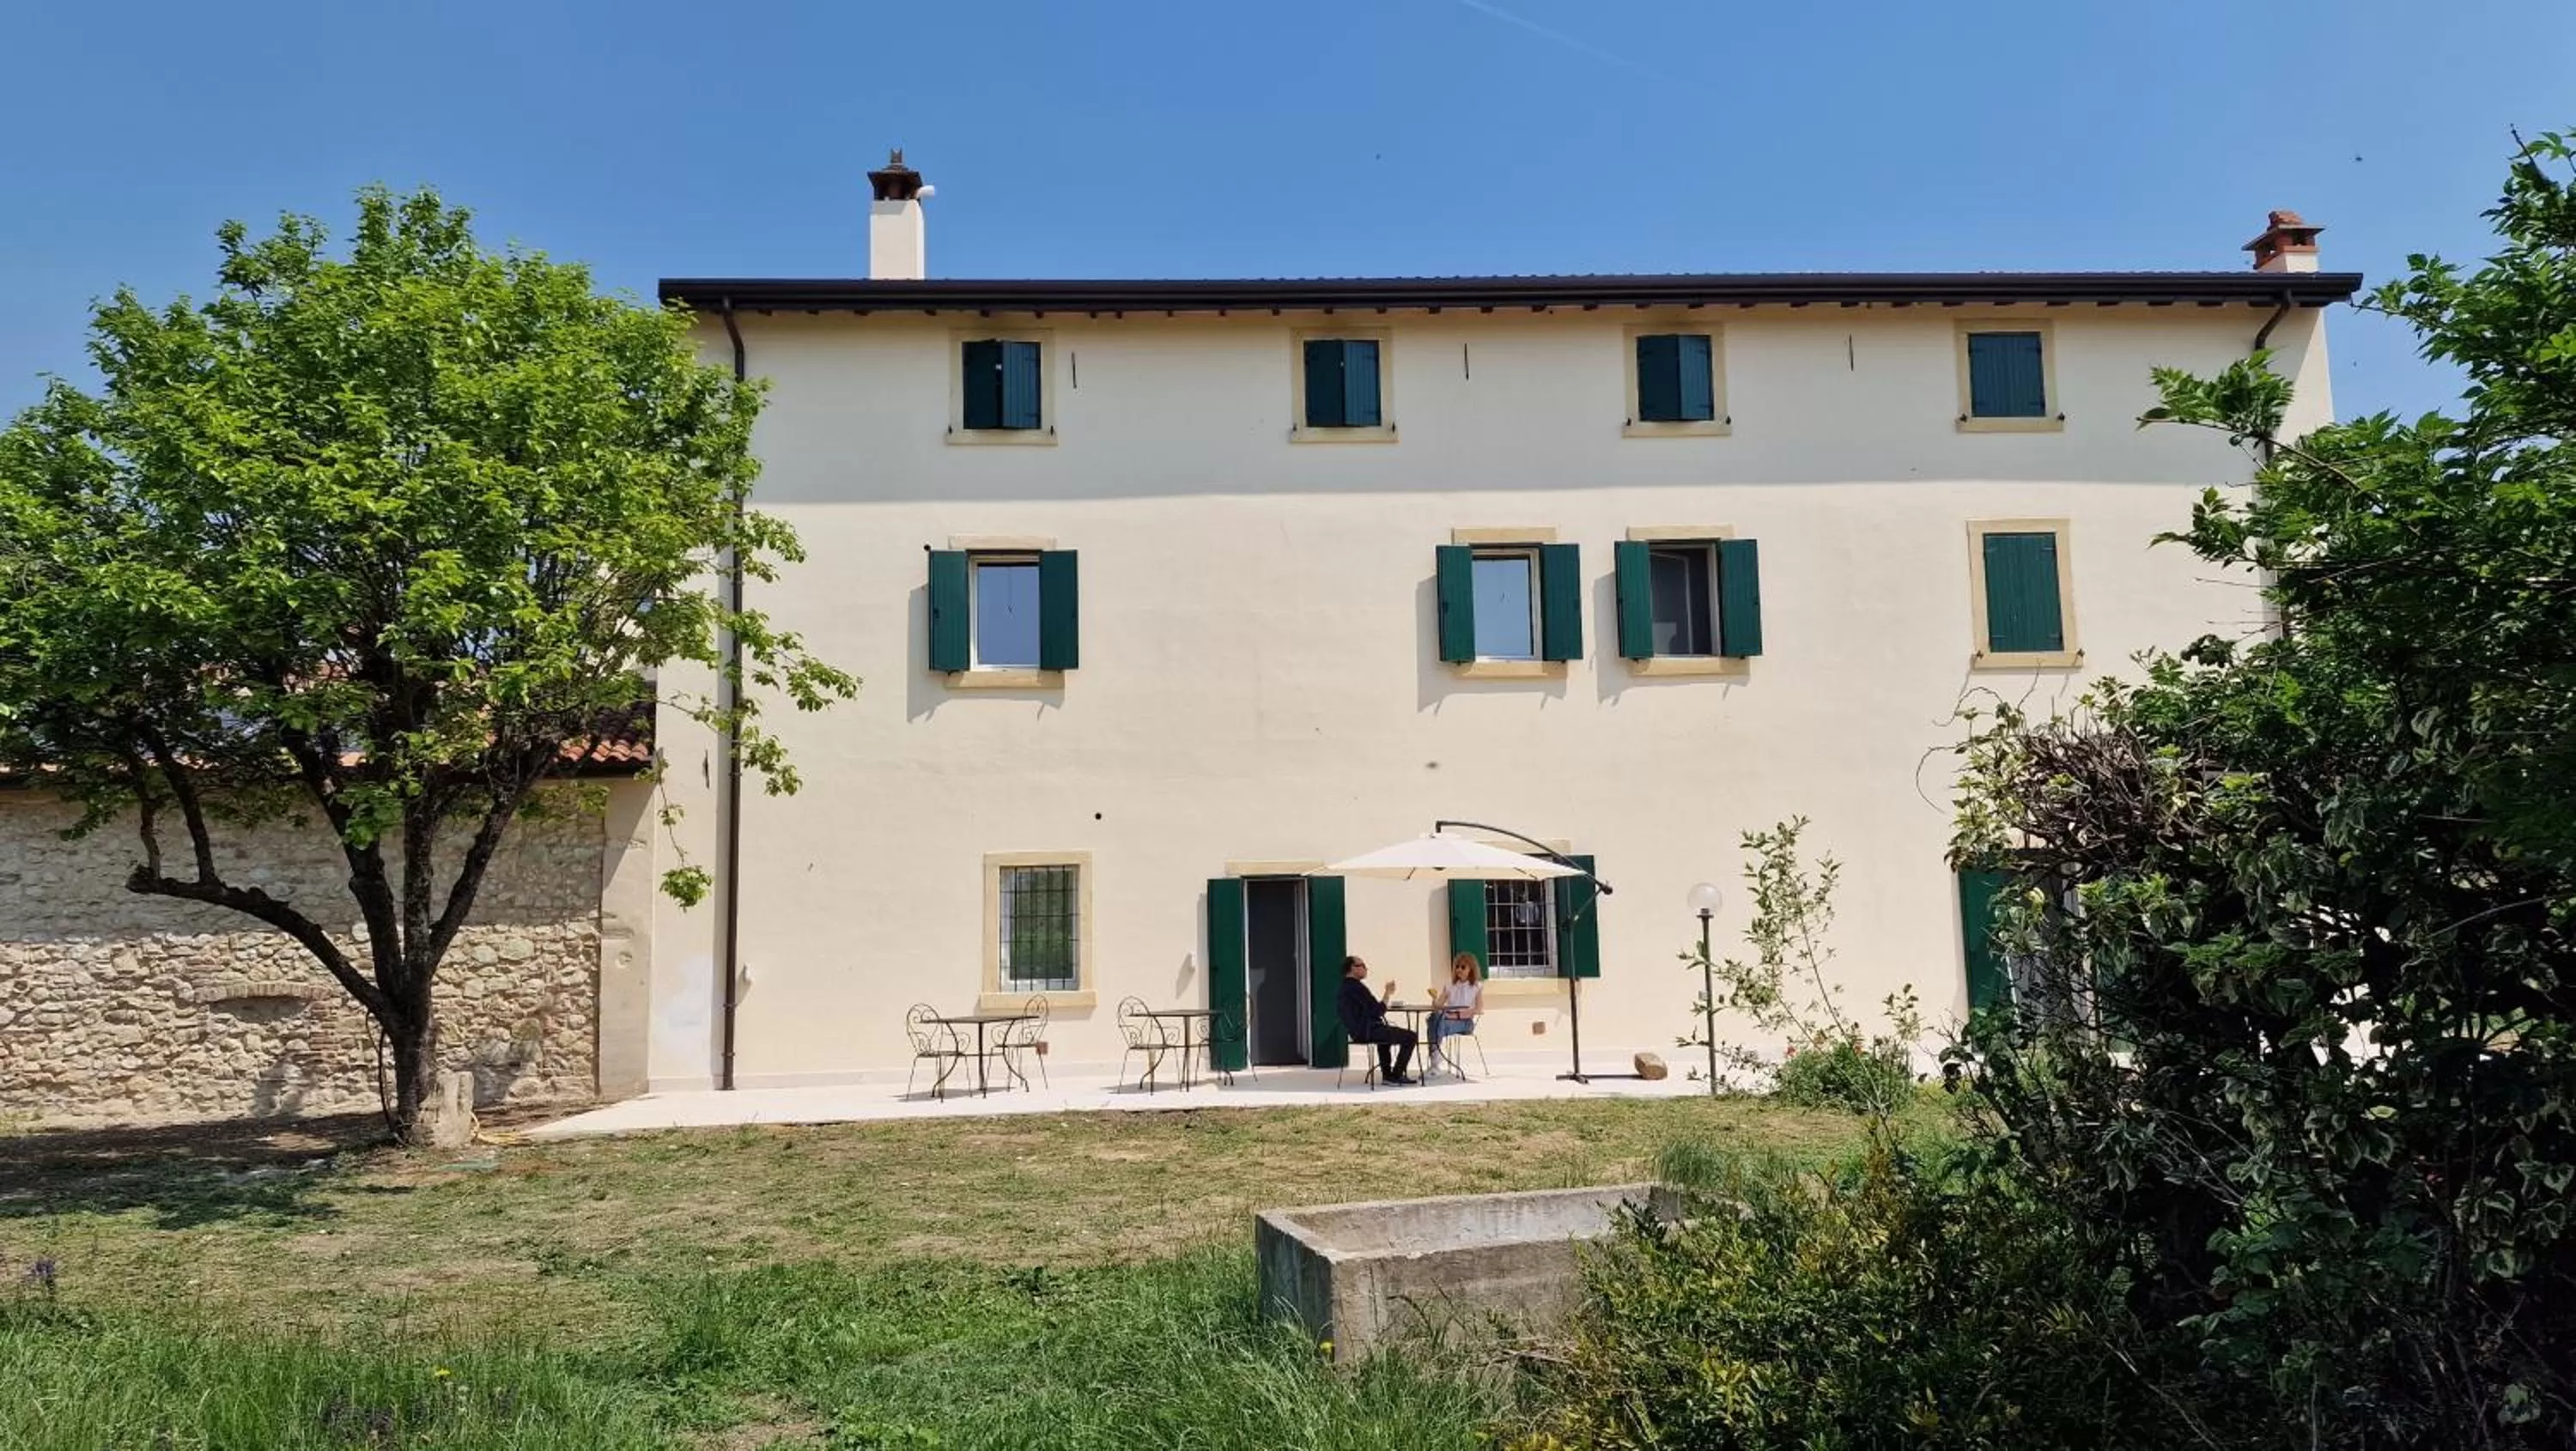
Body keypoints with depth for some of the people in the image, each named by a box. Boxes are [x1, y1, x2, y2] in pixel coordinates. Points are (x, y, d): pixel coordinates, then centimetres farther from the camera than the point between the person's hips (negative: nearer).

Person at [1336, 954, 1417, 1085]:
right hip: (1367, 1032, -11)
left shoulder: (1345, 986, 9)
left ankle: (1387, 1074, 43)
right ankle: (1395, 1076, 3)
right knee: (1411, 1037, -5)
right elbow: (1377, 1012, -21)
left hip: (1356, 1032, 11)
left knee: (1385, 1031, 40)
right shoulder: (1357, 987, -22)